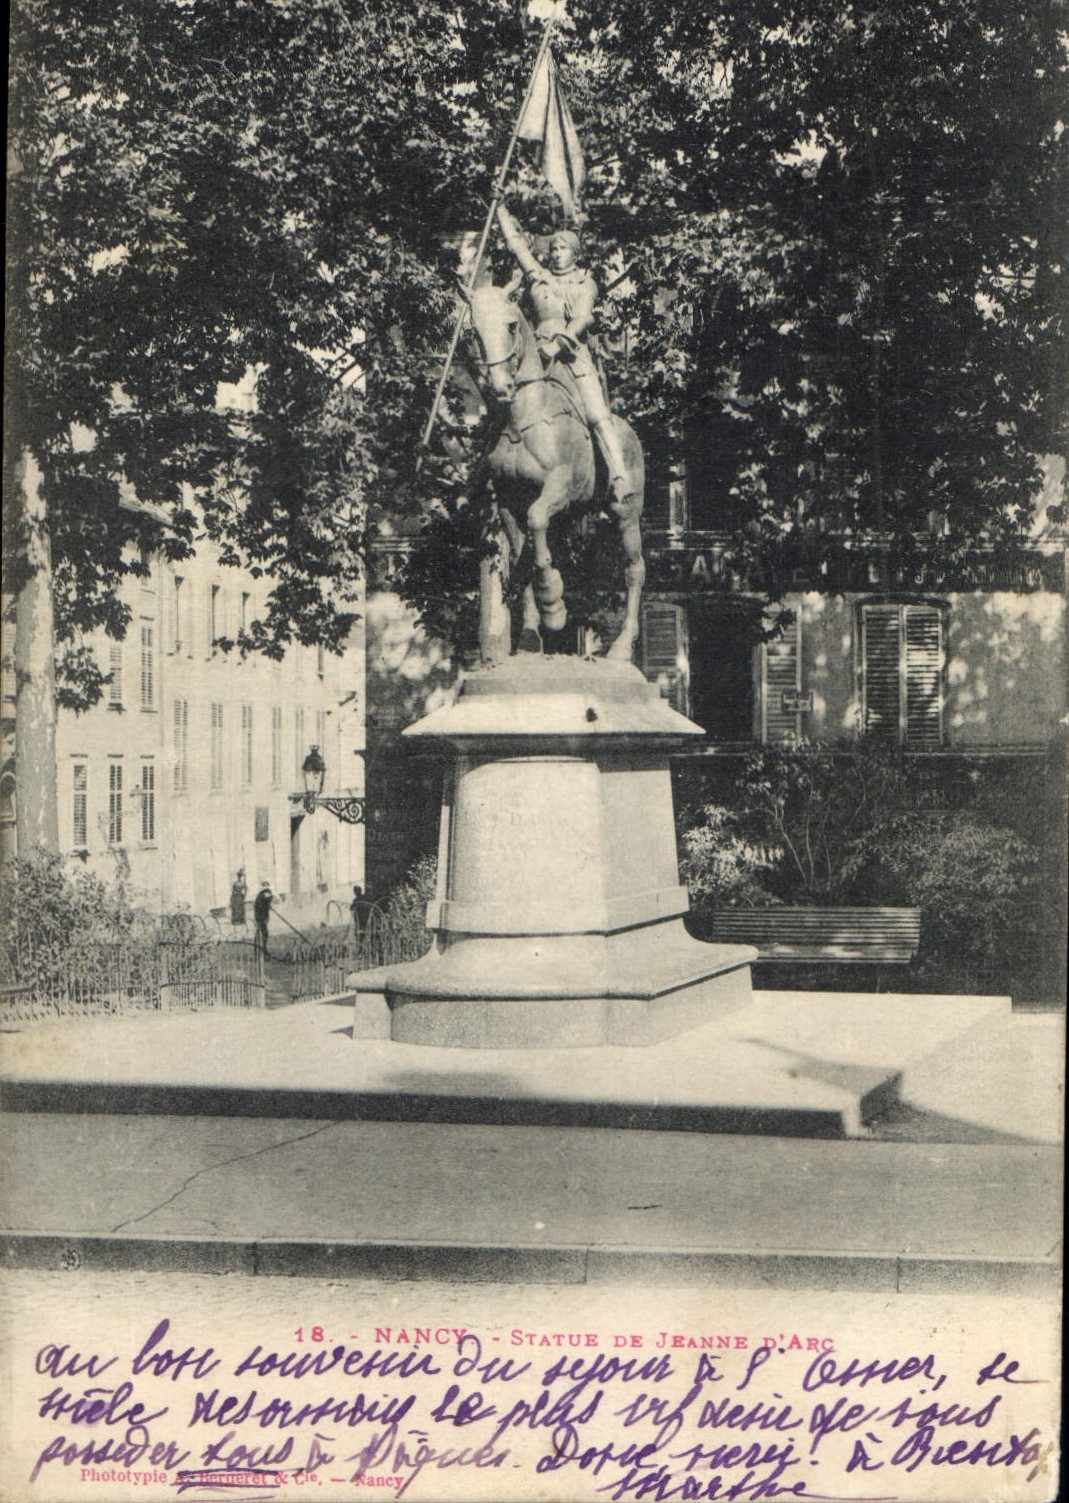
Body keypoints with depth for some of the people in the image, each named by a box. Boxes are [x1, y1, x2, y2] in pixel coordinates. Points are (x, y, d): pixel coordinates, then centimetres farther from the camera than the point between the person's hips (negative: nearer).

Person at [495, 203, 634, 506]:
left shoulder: (585, 283, 13)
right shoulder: (538, 276, 20)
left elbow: (583, 318, -3)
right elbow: (515, 240, 29)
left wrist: (559, 343, -18)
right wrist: (501, 208, 35)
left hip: (575, 353, -4)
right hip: (540, 352, 4)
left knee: (598, 415, -18)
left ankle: (620, 477, -28)